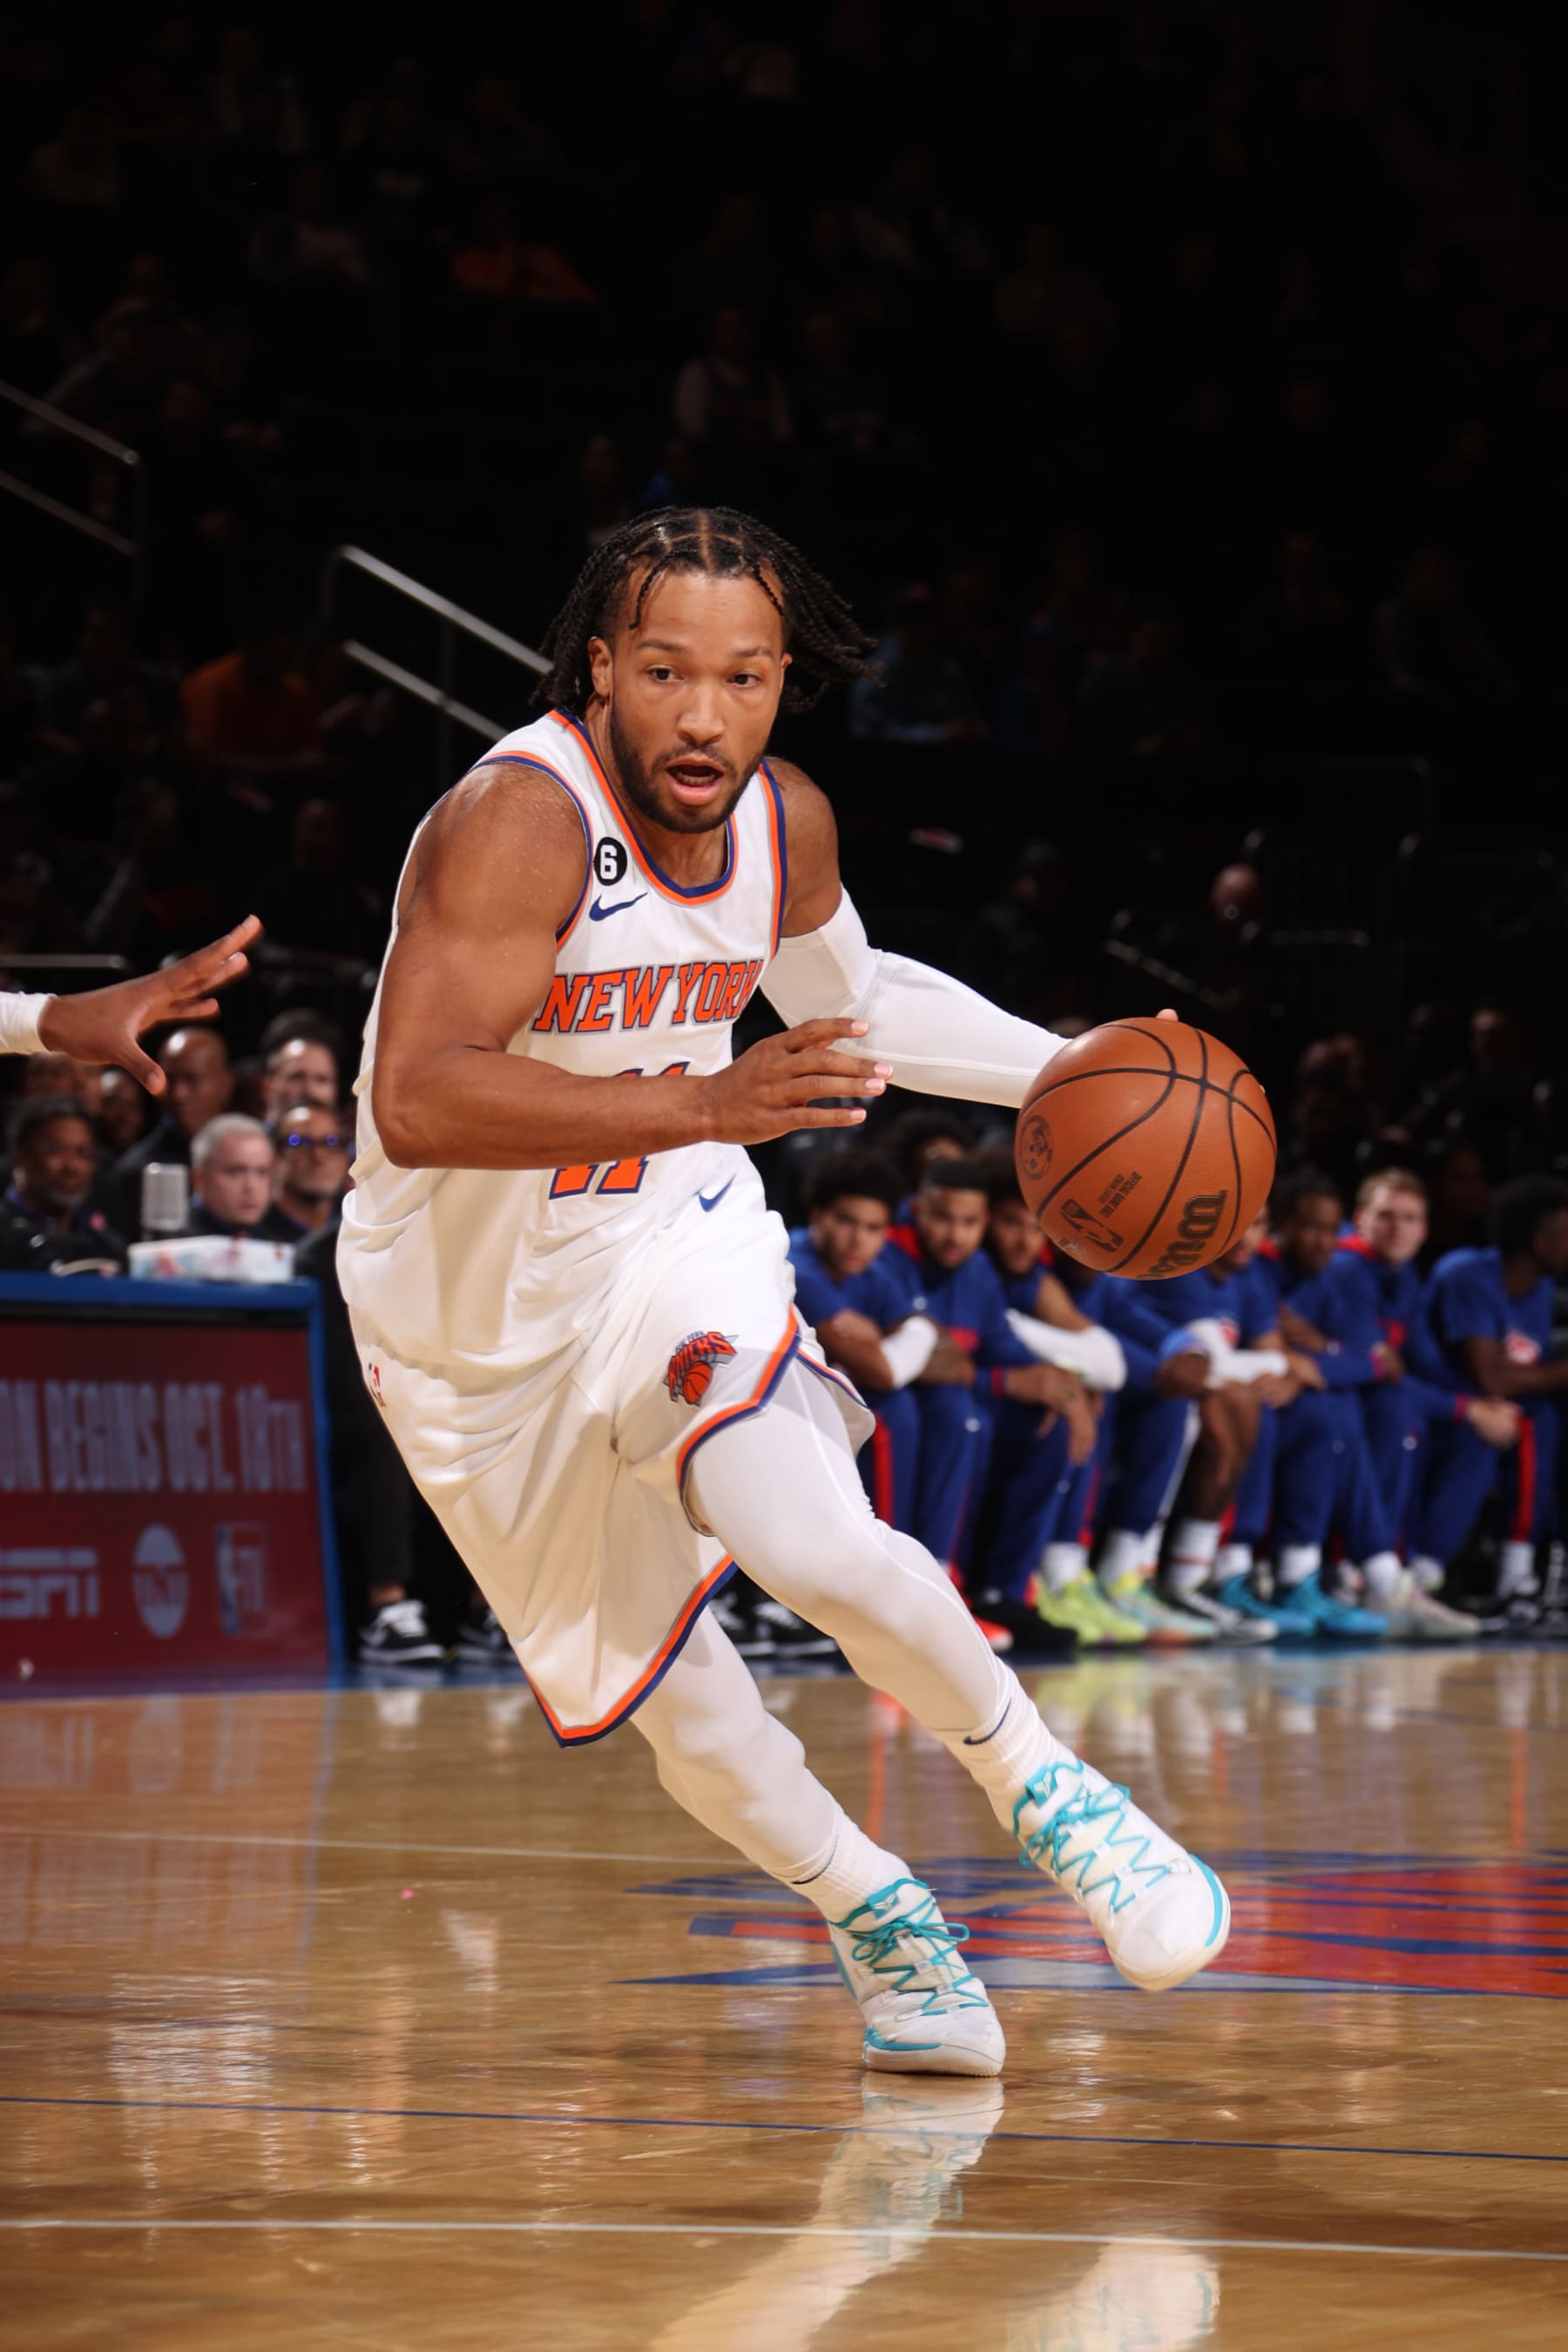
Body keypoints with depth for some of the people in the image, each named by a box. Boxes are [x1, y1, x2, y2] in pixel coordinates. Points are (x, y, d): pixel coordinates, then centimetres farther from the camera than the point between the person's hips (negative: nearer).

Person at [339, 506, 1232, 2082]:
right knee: (671, 1704, 5)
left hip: (677, 1254, 3)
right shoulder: (517, 819, -28)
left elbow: (849, 995, 17)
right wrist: (705, 1103, -48)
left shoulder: (783, 823, -7)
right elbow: (415, 1104, -41)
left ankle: (1041, 1787, -2)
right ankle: (878, 1919, 31)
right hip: (478, 1318, -3)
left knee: (820, 1547, -25)